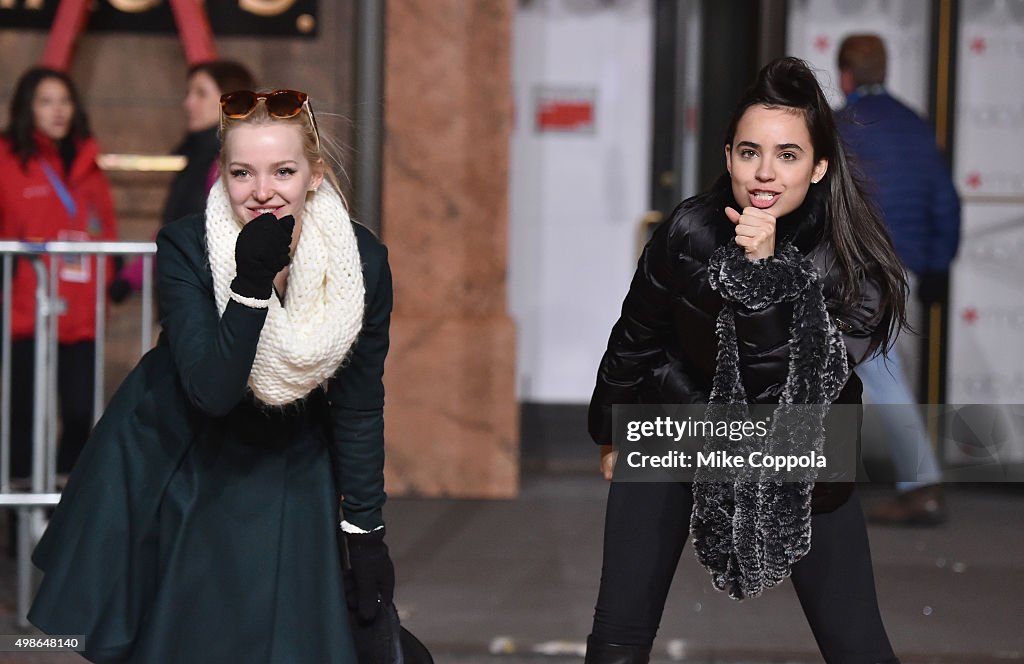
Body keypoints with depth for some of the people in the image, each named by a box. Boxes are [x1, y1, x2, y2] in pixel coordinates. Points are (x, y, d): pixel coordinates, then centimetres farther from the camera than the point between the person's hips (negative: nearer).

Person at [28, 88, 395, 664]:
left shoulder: (363, 261, -19)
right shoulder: (184, 248, -23)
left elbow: (359, 409, -8)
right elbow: (212, 392, -30)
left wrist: (366, 534, -4)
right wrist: (252, 282, -41)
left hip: (290, 473, 1)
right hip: (178, 464, -1)